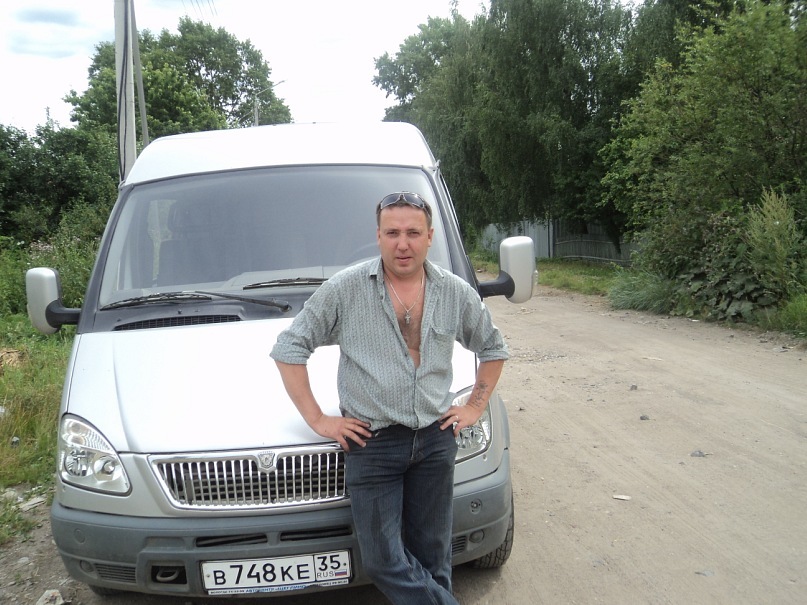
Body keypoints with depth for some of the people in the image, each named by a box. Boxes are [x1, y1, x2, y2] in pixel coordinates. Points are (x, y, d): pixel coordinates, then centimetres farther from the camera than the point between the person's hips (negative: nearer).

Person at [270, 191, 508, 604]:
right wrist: (317, 419, -6)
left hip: (436, 441, 3)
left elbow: (493, 349, 19)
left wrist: (476, 406, 9)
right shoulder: (345, 289, -7)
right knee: (383, 561, -1)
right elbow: (289, 348, -3)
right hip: (371, 443, -2)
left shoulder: (457, 293, 3)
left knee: (431, 558, 13)